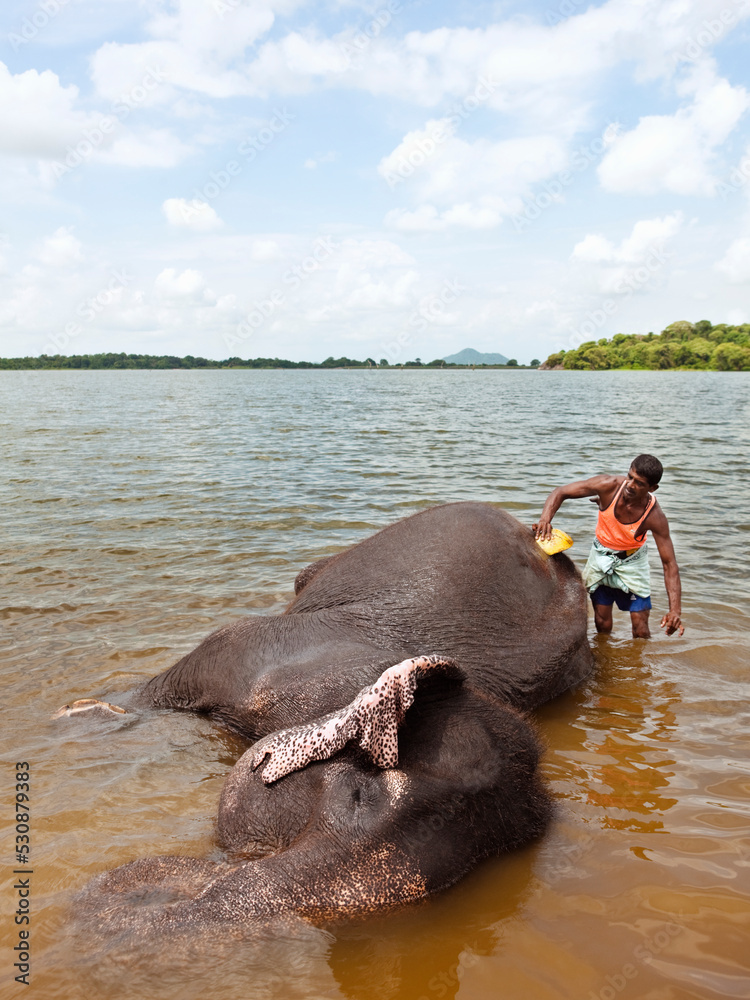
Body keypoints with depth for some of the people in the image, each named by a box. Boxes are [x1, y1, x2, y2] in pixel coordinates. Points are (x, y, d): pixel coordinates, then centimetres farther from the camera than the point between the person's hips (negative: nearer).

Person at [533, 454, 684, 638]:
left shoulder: (654, 517, -28)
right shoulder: (609, 485, -27)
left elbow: (669, 563, -25)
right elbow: (560, 493, -19)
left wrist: (675, 609, -35)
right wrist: (545, 519, -39)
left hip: (632, 562, -1)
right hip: (601, 557, 1)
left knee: (641, 632, -4)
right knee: (602, 625, 5)